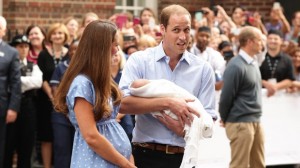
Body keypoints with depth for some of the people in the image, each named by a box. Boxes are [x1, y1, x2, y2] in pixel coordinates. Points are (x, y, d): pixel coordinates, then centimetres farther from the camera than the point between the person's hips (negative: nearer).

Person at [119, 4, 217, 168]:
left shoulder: (203, 69, 2)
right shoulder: (139, 60, -3)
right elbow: (123, 103, -16)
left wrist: (183, 129, -18)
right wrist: (168, 103, -21)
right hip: (146, 155, -2)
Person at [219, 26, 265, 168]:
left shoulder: (254, 64, 11)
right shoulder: (236, 66, -17)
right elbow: (226, 96, -13)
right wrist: (224, 119, 0)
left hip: (256, 122, 8)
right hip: (241, 124, -8)